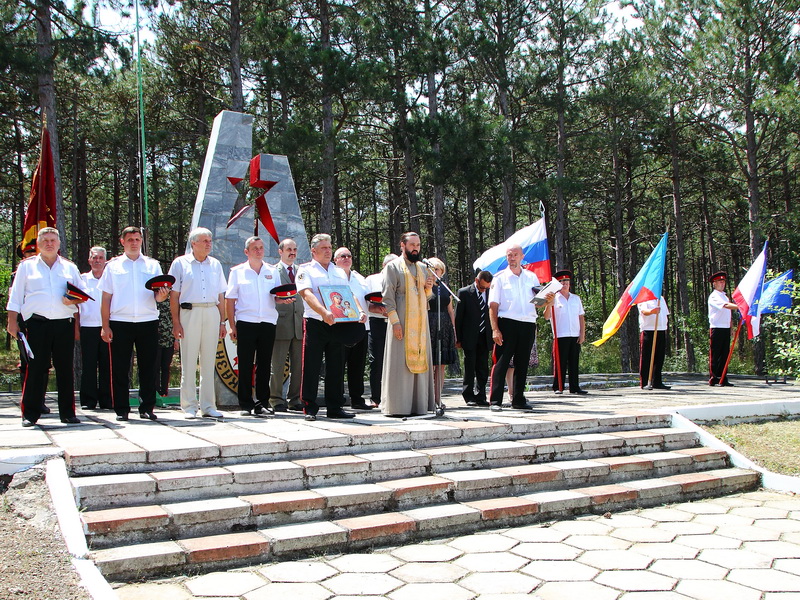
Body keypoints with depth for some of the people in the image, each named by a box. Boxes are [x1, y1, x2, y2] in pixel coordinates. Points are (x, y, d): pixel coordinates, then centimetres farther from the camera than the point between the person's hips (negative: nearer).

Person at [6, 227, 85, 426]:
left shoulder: (69, 267, 15)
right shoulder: (27, 266, 11)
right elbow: (15, 296, 9)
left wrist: (74, 300, -5)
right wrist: (12, 321, 1)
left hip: (64, 324, 2)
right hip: (37, 324, -2)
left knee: (65, 369, 4)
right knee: (36, 369, -2)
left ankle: (67, 412, 10)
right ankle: (30, 414, 5)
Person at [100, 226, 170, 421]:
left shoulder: (152, 265, 11)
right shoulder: (113, 266, 9)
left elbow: (158, 295, 7)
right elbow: (106, 298, 6)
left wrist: (162, 295, -18)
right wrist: (105, 326, -1)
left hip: (148, 321, 1)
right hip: (120, 322, -1)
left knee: (148, 367, 3)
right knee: (120, 368, 1)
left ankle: (147, 408, 11)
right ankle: (121, 409, 10)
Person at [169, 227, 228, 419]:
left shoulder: (215, 264, 14)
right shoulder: (180, 263, 4)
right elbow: (174, 295, 0)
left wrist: (222, 322, 8)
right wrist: (176, 322, -7)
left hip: (212, 313, 3)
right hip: (189, 312, -3)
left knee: (209, 362, 6)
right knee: (188, 362, -1)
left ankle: (208, 406, 12)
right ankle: (189, 407, 5)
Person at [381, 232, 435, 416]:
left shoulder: (422, 269, 18)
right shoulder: (393, 267, 0)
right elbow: (388, 296, -7)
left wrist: (428, 288, 1)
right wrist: (395, 321, -16)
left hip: (420, 324, 6)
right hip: (402, 323, -6)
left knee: (419, 361, 5)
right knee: (400, 363, -6)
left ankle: (417, 404, 10)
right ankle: (397, 406, -2)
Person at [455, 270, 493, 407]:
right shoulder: (464, 293, -2)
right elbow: (458, 317, 0)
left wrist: (493, 338, 6)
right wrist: (458, 339, -3)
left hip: (485, 338, 3)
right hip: (470, 338, -3)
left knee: (483, 369, 5)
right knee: (470, 368, -1)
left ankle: (480, 397, 12)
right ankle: (469, 397, 6)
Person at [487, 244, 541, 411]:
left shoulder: (532, 277, 15)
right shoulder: (500, 278, 5)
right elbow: (493, 306, -2)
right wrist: (495, 329, -12)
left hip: (528, 324, 4)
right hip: (507, 323, -4)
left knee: (522, 364, 8)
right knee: (501, 362, -7)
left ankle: (518, 399, 17)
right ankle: (495, 400, -6)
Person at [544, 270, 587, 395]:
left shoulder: (576, 298, 16)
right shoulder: (554, 298, 3)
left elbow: (581, 317, 16)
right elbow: (547, 317, -7)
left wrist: (582, 333, 7)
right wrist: (549, 304, -22)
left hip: (575, 336, 4)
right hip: (561, 336, -4)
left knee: (574, 363, 6)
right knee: (560, 363, -4)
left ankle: (575, 387, 11)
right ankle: (558, 387, 2)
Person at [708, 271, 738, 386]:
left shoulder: (725, 296, 21)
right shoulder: (714, 296, -5)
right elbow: (725, 306, -22)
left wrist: (731, 327, 16)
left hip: (726, 328, 8)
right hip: (716, 328, -8)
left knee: (725, 354, 6)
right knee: (715, 355, -5)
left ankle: (723, 379, 10)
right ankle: (713, 379, -4)